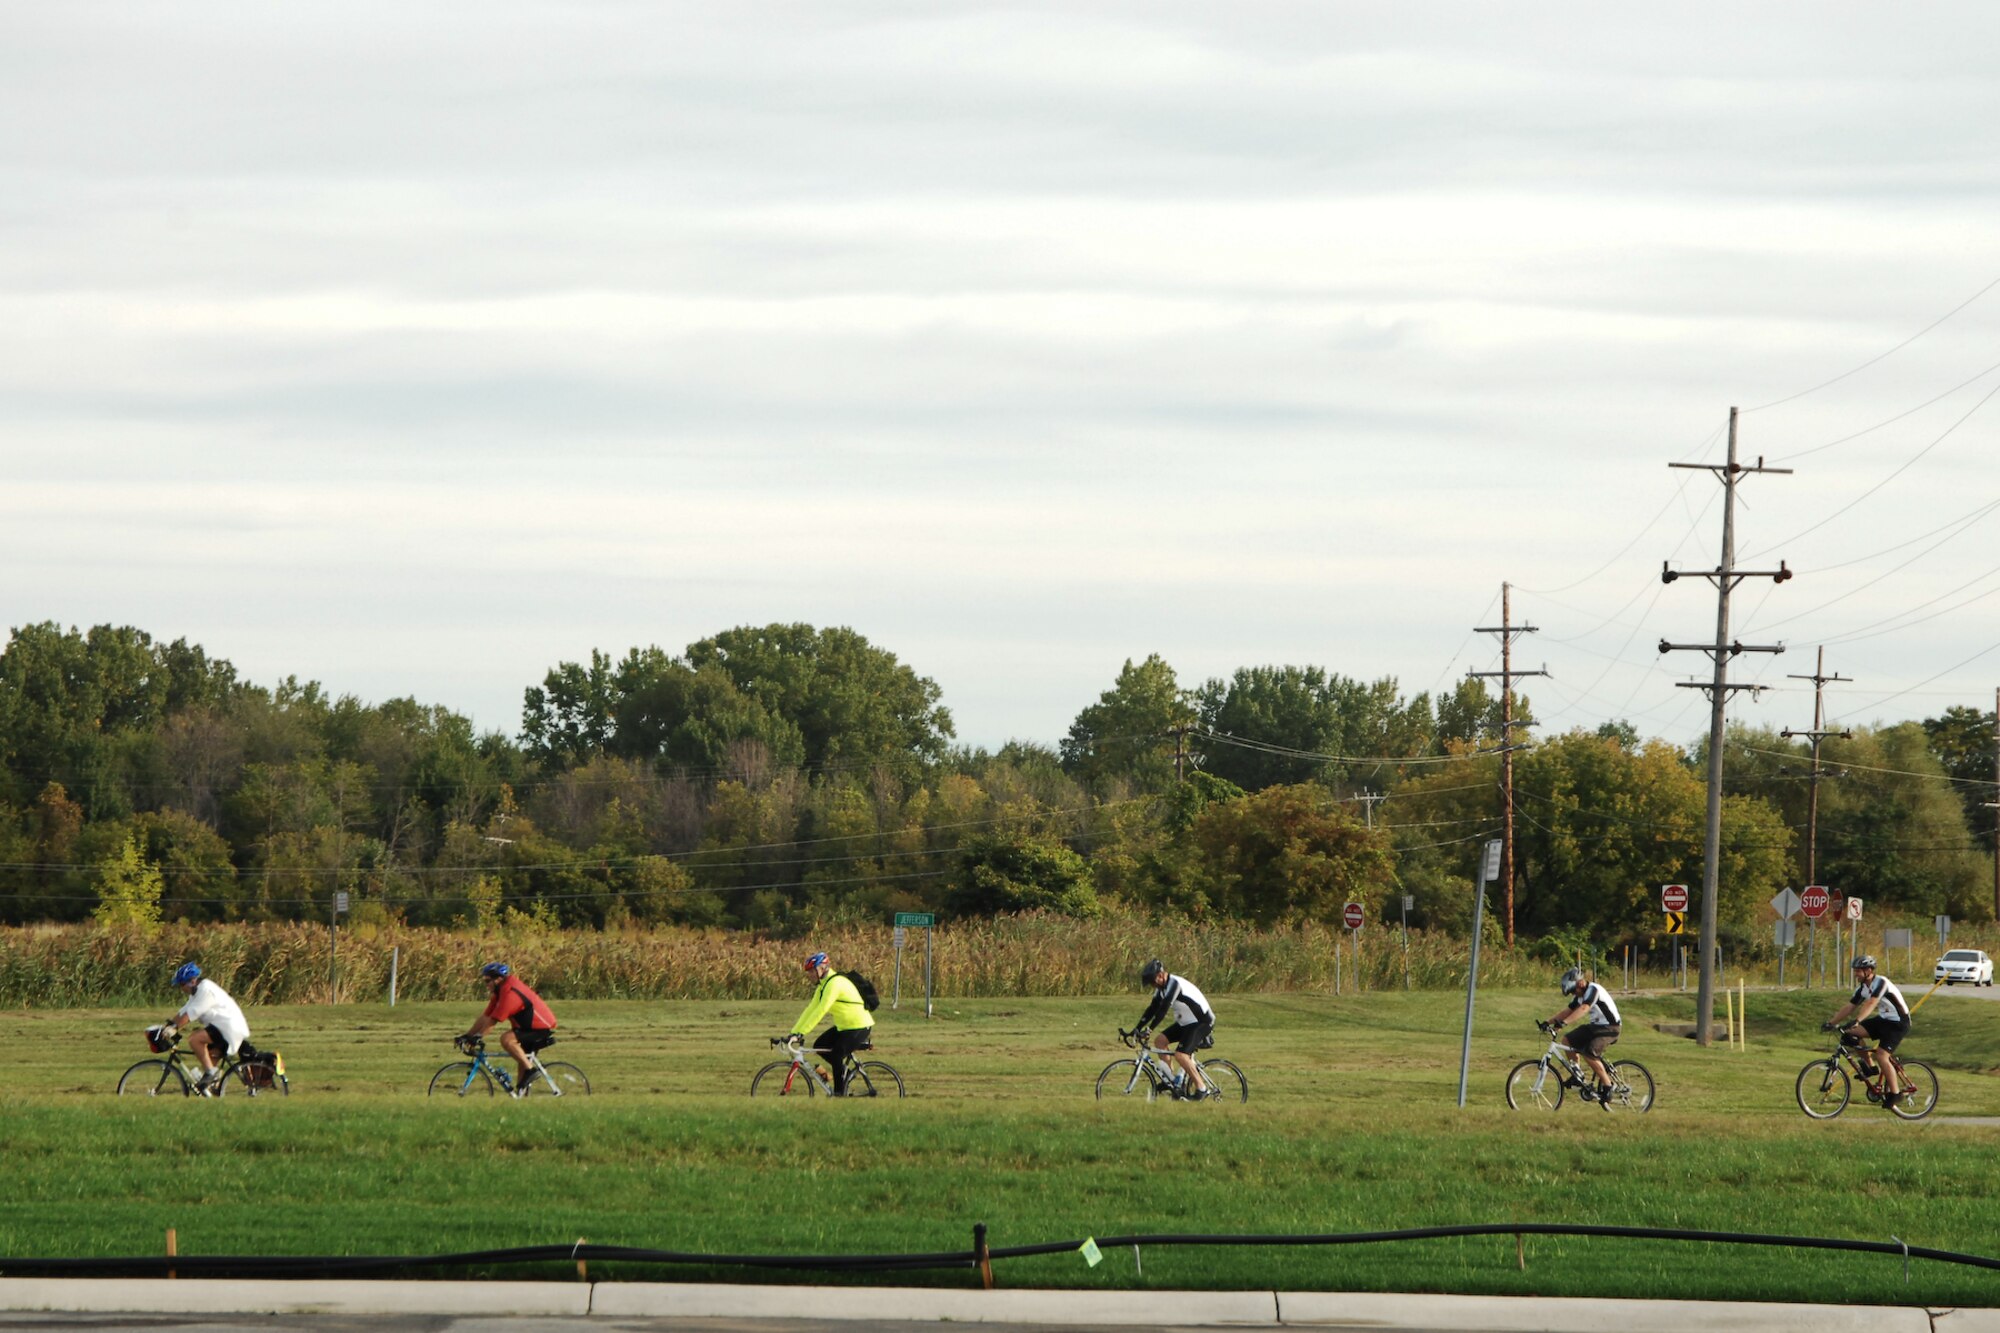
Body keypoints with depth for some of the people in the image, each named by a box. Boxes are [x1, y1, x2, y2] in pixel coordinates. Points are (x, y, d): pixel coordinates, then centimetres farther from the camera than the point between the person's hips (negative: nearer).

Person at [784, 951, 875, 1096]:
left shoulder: (835, 983, -22)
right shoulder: (823, 985, 9)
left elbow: (821, 1011, -29)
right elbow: (811, 1009, 9)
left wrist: (800, 1033, -30)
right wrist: (794, 1032, 2)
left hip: (859, 1027, -9)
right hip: (844, 1026, 9)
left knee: (836, 1057, -15)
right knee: (819, 1046, 3)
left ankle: (840, 1094, -2)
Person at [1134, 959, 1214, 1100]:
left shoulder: (1174, 984, -24)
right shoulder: (1161, 987, 5)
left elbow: (1163, 1008, -31)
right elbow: (1152, 1009, 6)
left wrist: (1149, 1029, -35)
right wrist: (1137, 1029, -2)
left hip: (1202, 1023, -9)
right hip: (1186, 1023, 9)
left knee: (1180, 1055, -21)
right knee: (1160, 1040, -2)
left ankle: (1201, 1088, -10)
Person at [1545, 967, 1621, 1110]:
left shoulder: (1593, 990, -22)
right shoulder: (1580, 995, 8)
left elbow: (1583, 1009, -37)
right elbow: (1568, 1011, 10)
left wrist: (1563, 1022, -47)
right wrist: (1549, 1022, -2)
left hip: (1609, 1028, -9)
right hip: (1594, 1026, 9)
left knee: (1589, 1054, -27)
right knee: (1567, 1041, 0)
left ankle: (1607, 1088, -15)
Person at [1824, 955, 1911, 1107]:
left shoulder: (1880, 983, -23)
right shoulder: (1862, 988, 3)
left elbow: (1870, 1004, -36)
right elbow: (1849, 1007, 3)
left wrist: (1856, 1021, -48)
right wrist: (1832, 1023, -6)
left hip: (1898, 1022, -8)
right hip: (1883, 1019, 8)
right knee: (1851, 1034, -8)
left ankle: (1895, 1092, -7)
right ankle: (1869, 1066, 3)